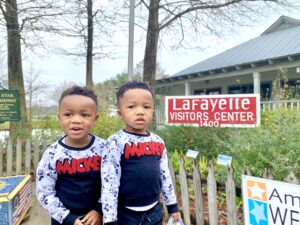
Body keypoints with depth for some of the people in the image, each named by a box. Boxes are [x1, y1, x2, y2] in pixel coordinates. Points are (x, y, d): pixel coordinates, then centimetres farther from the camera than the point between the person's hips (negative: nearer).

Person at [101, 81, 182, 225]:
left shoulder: (158, 142, 1)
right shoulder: (116, 142, -15)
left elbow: (165, 176, 10)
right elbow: (109, 182, -16)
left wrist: (173, 206, 15)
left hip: (154, 211, 5)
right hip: (126, 213, -5)